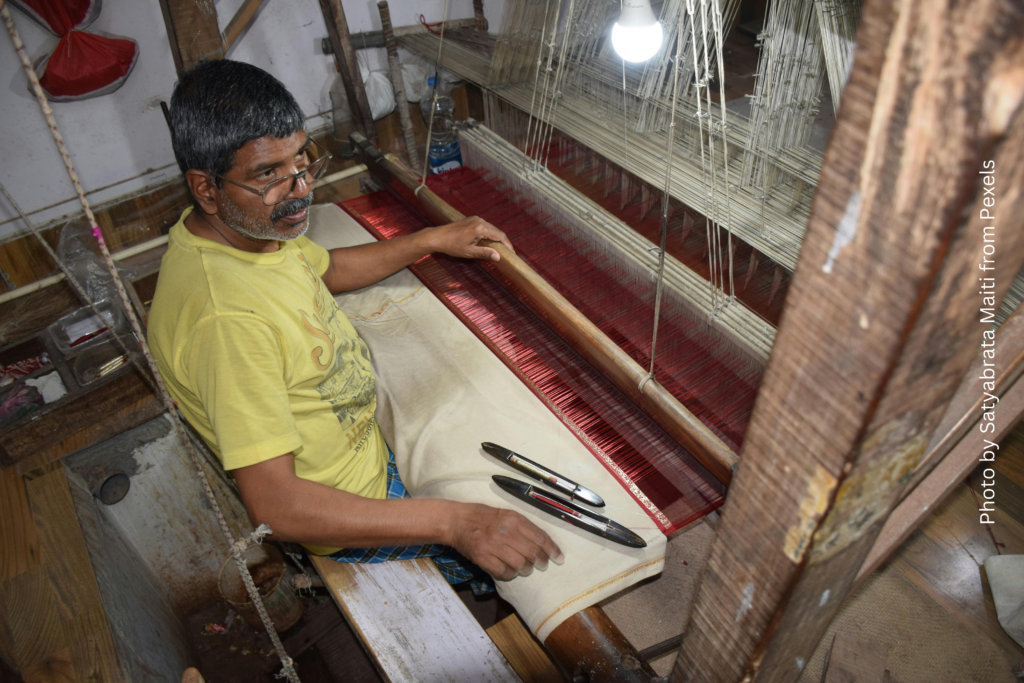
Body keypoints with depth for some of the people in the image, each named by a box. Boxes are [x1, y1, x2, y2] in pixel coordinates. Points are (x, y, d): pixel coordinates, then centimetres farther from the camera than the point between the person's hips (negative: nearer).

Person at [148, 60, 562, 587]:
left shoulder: (248, 224, -8)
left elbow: (325, 269, 13)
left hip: (364, 427, 9)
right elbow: (275, 505, -37)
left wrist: (433, 240, 8)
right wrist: (453, 521, -40)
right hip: (339, 507, -8)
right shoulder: (224, 320, -39)